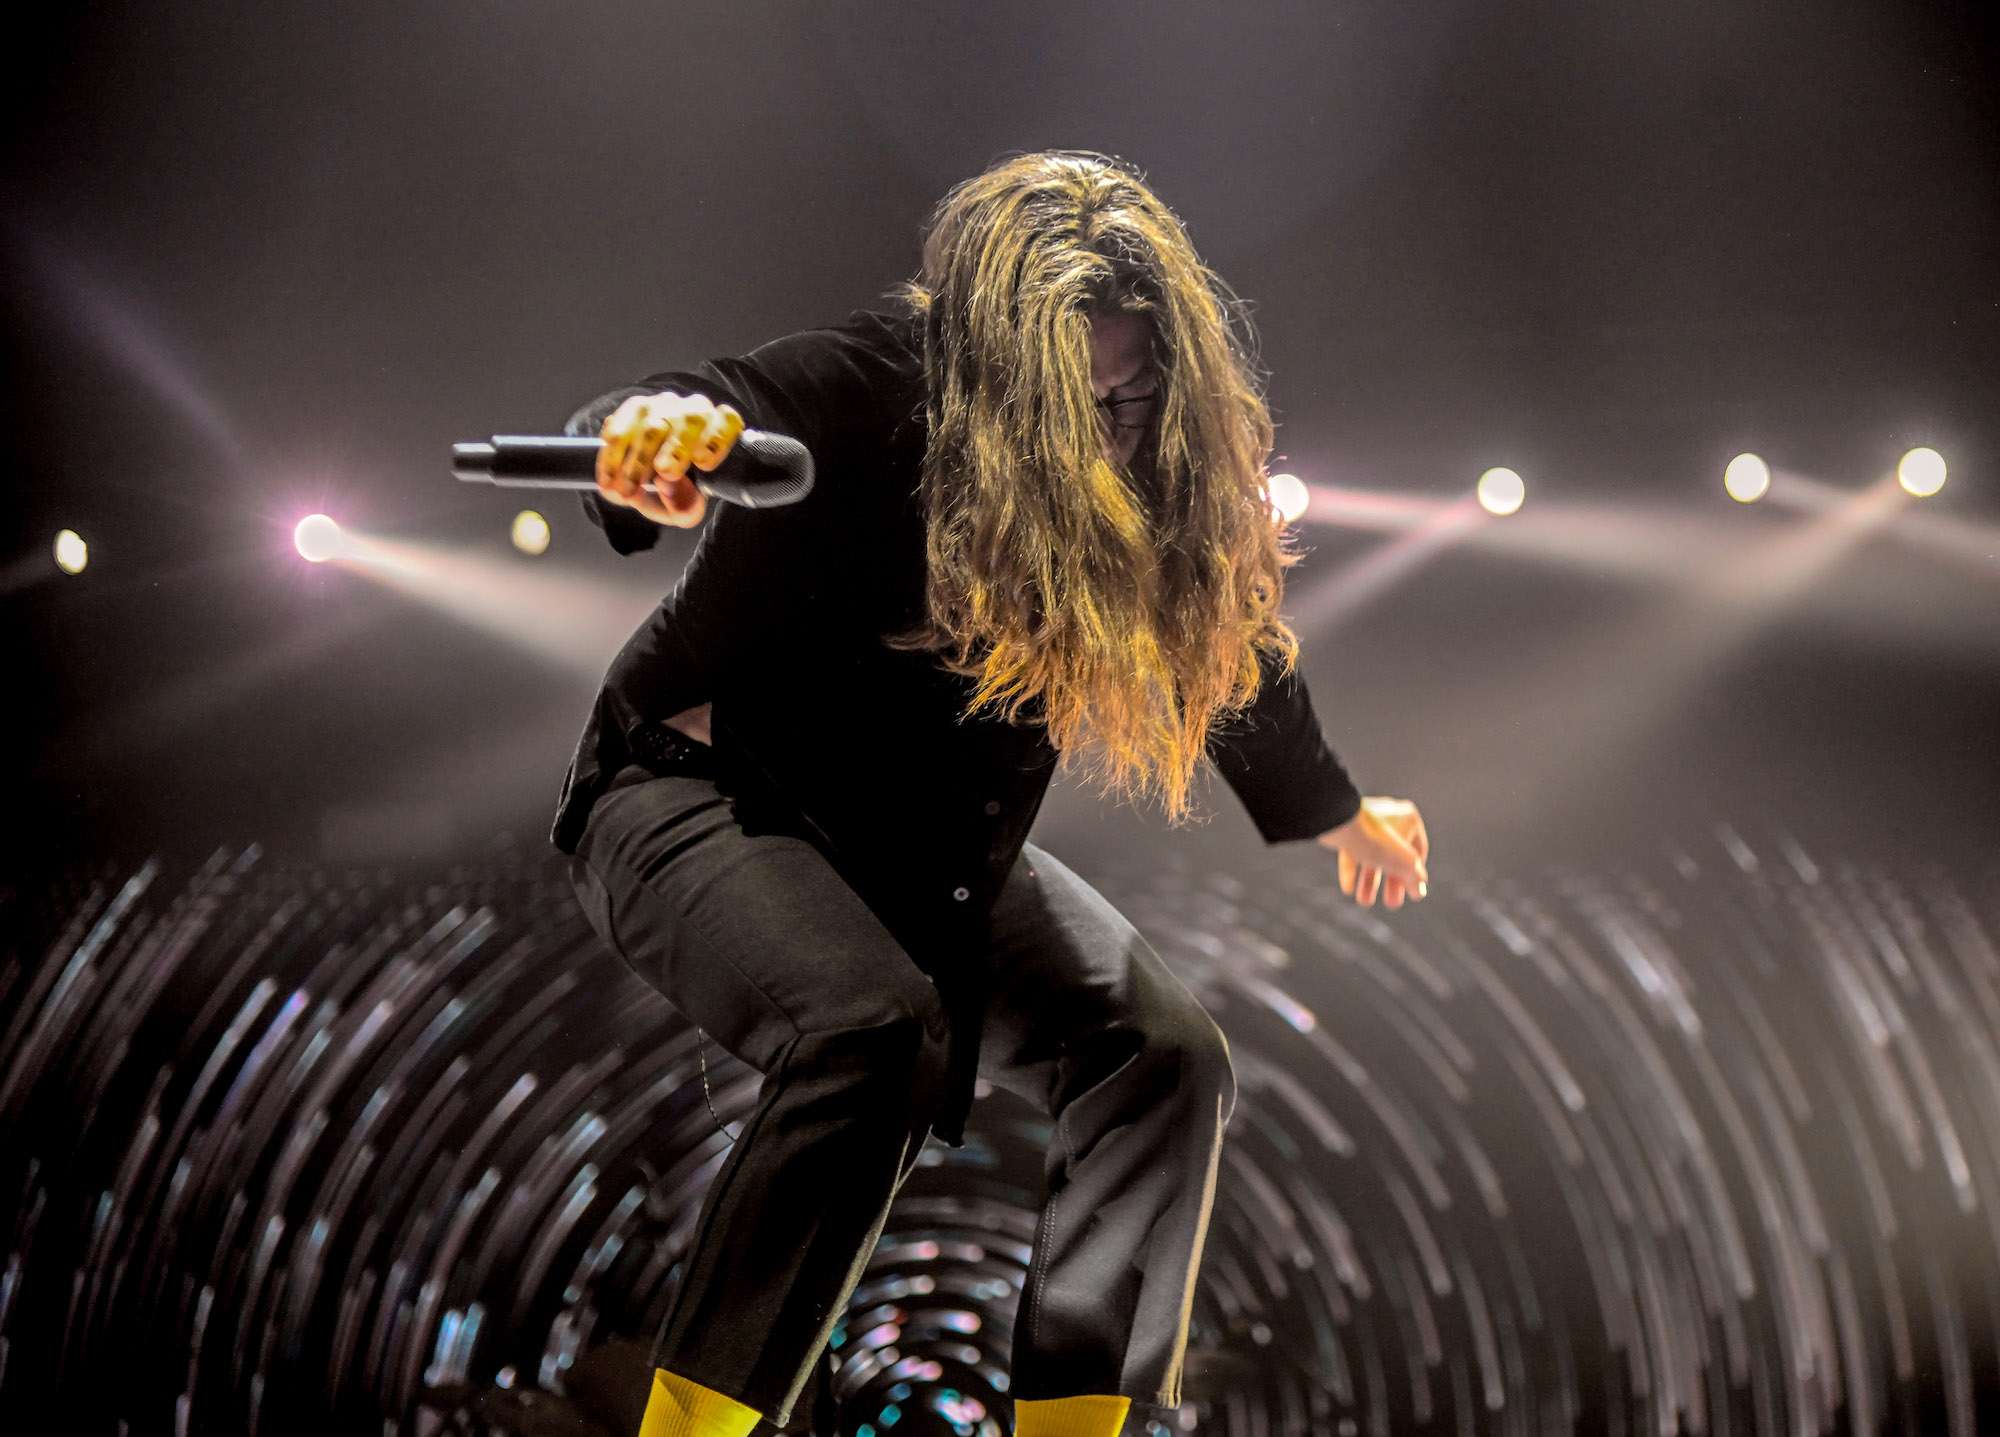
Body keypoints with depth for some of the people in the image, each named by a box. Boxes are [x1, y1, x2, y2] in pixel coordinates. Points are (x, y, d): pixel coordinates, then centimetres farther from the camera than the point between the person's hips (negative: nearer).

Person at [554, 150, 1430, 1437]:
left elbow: (1226, 624, 10)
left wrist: (1338, 812, 25)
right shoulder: (868, 389, -26)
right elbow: (707, 418, -44)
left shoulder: (1160, 450, -9)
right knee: (874, 1031, -33)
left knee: (1167, 1058, -5)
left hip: (939, 846, 7)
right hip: (705, 790, -6)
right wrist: (653, 436, -71)